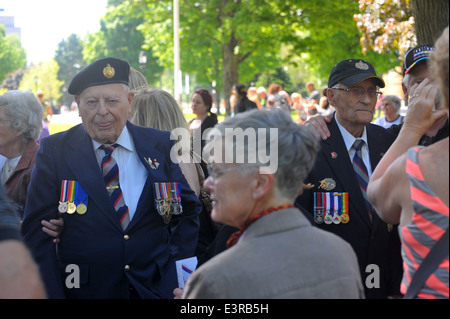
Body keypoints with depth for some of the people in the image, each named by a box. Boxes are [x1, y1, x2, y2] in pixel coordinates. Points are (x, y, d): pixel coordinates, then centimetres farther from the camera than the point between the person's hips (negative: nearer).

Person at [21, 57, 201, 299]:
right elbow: (37, 232, -7)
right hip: (83, 290, -1)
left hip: (157, 287, 1)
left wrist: (176, 261, -2)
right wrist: (52, 294, -14)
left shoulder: (162, 147, -1)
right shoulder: (53, 152, -5)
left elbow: (188, 210, 9)